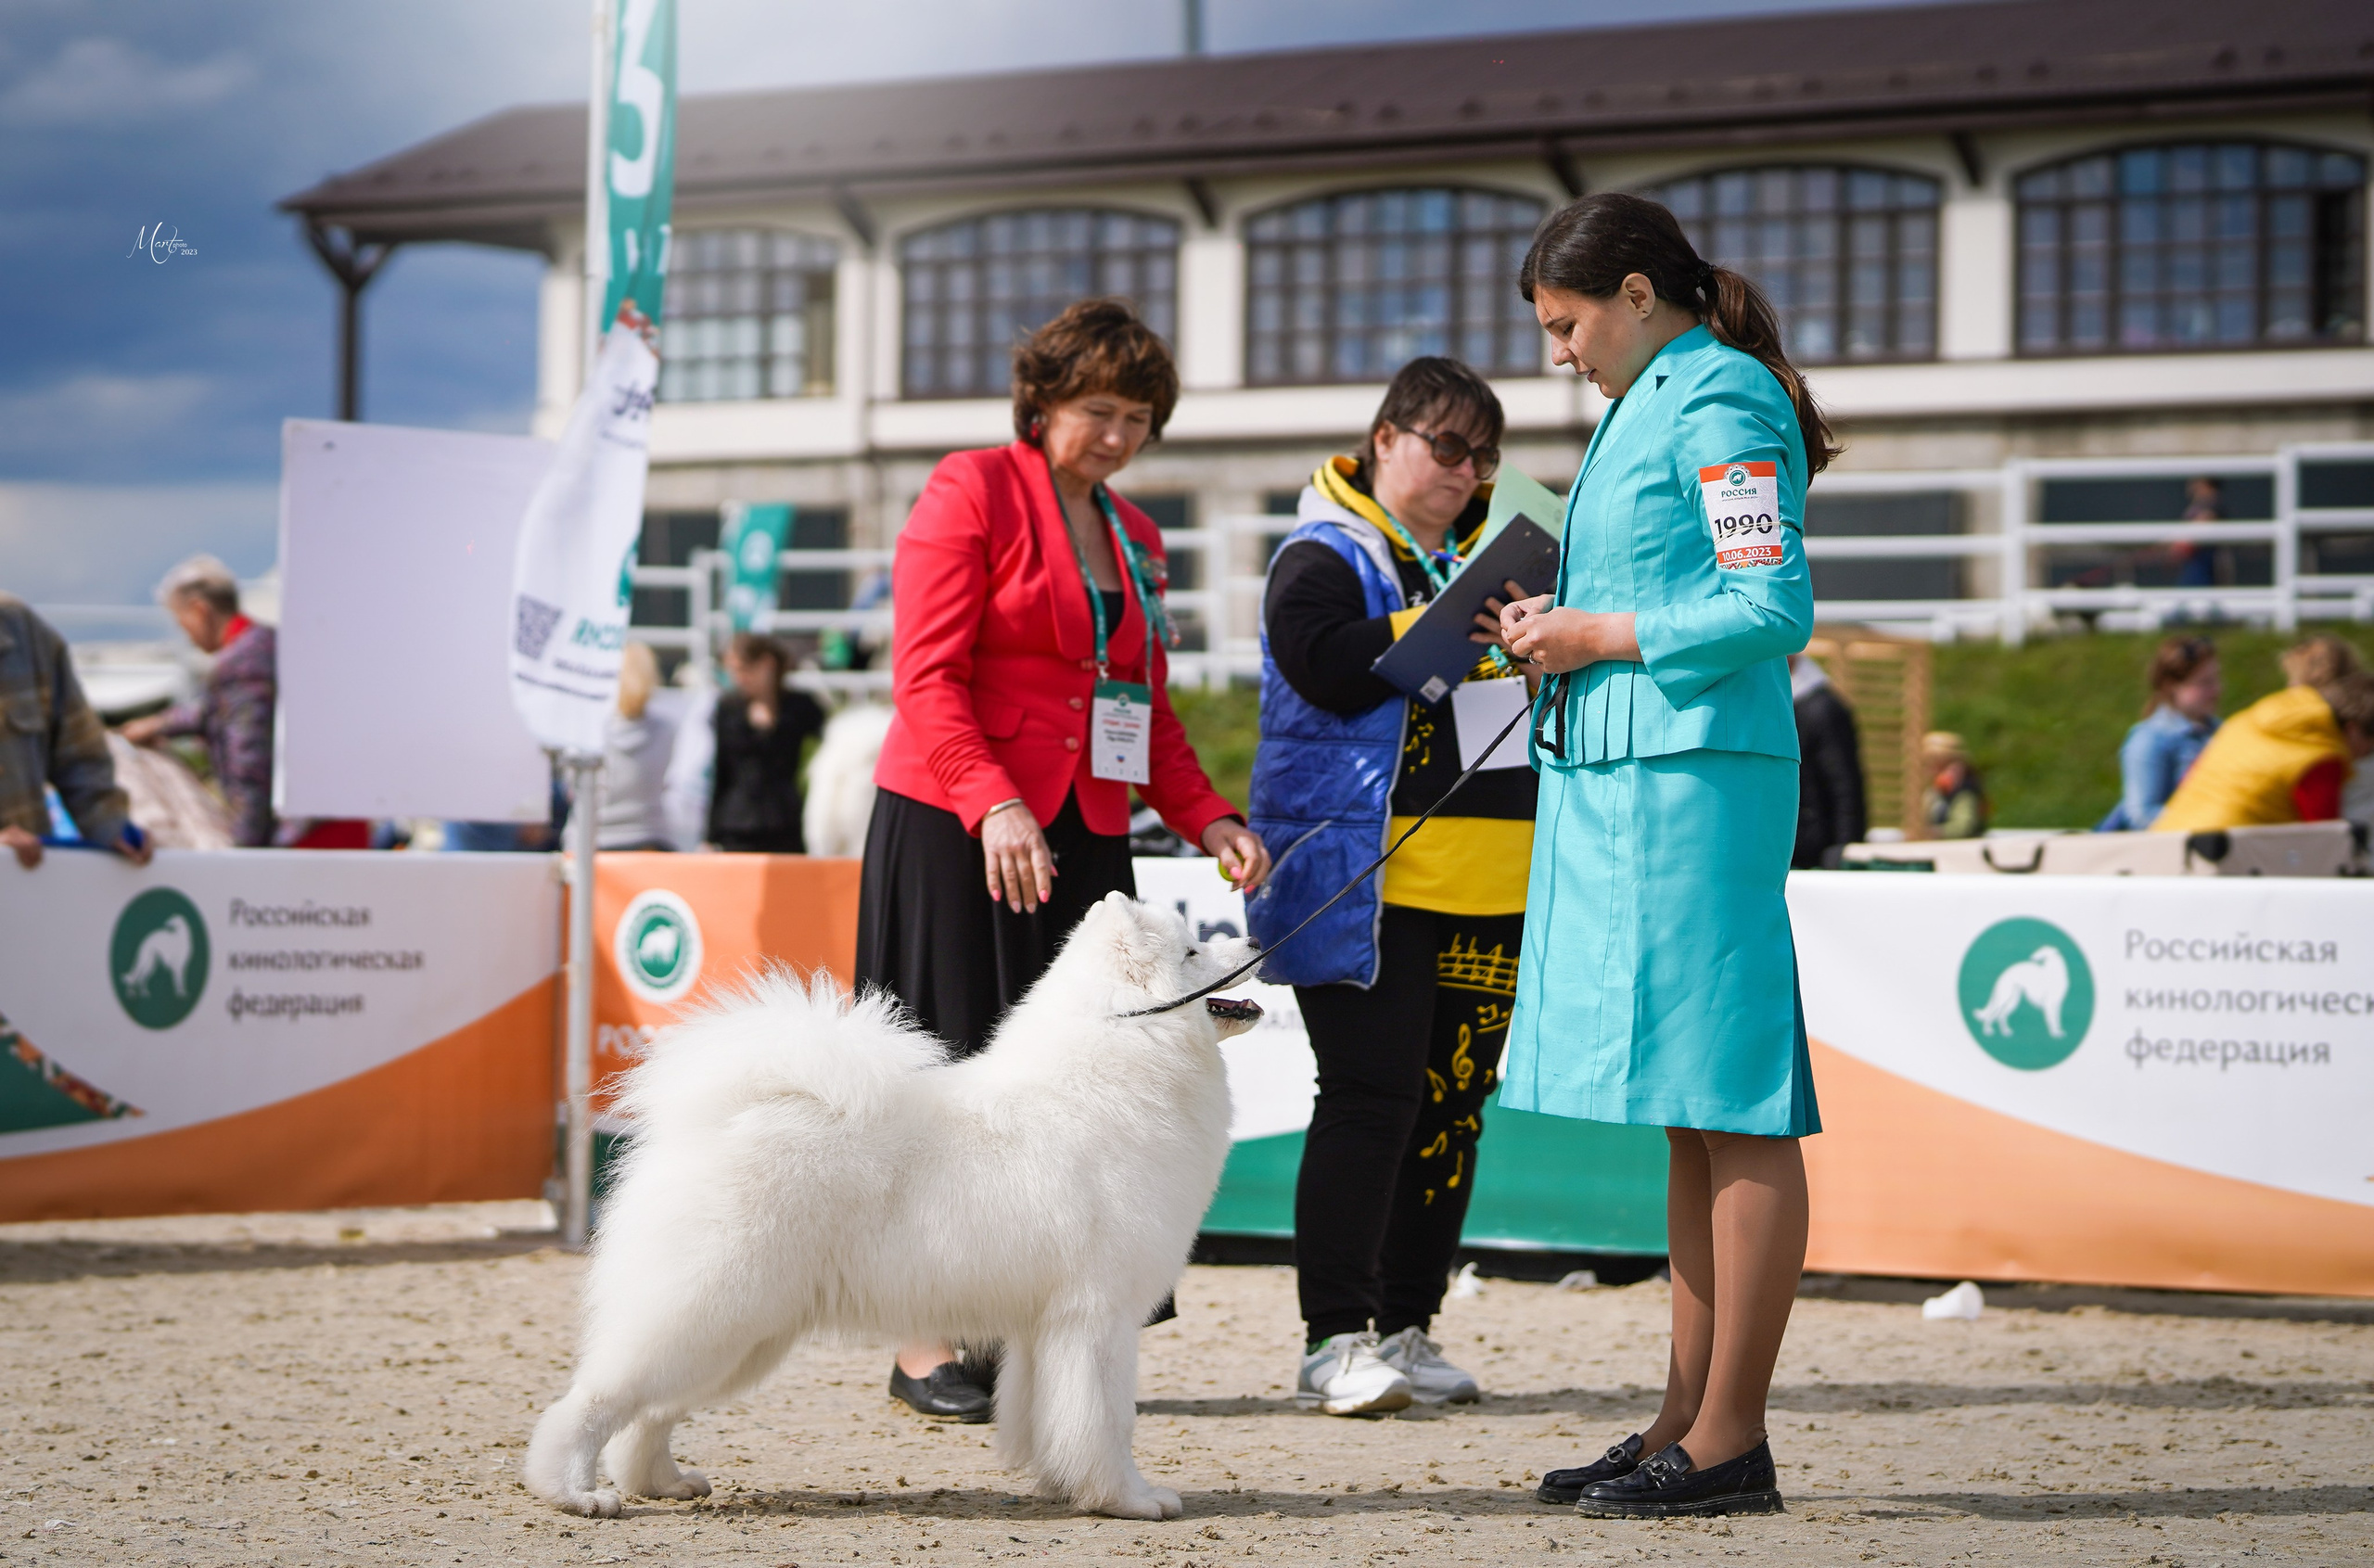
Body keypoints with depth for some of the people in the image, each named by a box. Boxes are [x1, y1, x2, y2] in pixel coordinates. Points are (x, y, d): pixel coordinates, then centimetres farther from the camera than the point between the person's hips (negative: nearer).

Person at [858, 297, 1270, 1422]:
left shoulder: (1135, 536, 19)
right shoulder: (972, 491, -2)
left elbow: (1147, 710, 21)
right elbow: (926, 675, -11)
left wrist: (1206, 818, 5)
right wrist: (993, 803, -23)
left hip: (1083, 842, 6)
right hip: (952, 827, -6)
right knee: (957, 1072, -5)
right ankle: (925, 1343, 0)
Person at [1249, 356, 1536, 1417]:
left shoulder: (1481, 551, 21)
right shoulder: (1324, 555, 0)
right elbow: (1329, 665, -18)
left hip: (1484, 884, 7)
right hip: (1364, 878, -7)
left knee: (1454, 1101, 7)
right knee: (1370, 1096, -10)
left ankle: (1408, 1328, 15)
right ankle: (1333, 1340, -6)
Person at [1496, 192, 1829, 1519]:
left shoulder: (1722, 404, -9)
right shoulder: (1651, 405, 21)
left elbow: (1774, 611, -17)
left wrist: (1601, 639, -10)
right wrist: (1569, 628, 10)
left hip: (1695, 779, -10)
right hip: (1628, 777, 10)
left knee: (1731, 1109, -7)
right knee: (1690, 1120, 11)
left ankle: (1731, 1442, -5)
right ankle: (1692, 1419, 16)